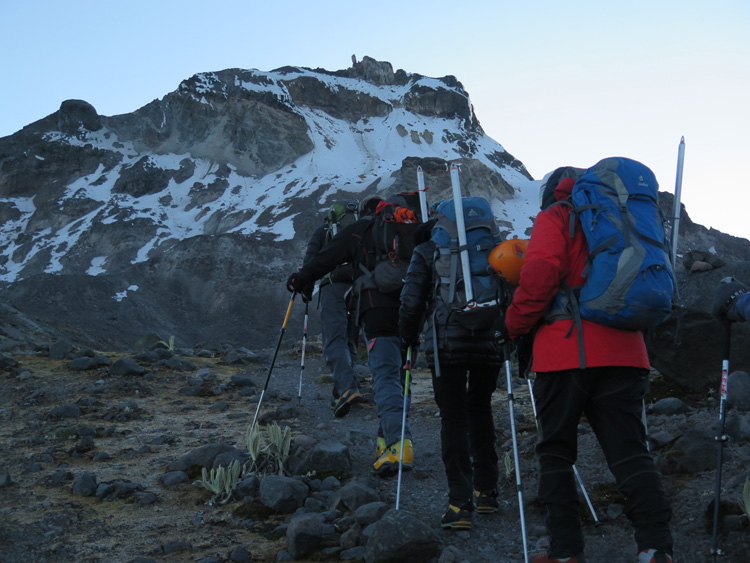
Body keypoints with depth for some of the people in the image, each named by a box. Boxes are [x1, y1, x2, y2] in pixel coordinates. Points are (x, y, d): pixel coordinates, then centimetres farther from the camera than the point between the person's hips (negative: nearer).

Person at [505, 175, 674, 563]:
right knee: (630, 452, 3)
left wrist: (517, 323, -1)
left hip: (565, 352, -4)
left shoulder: (555, 218, 5)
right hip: (624, 353, 5)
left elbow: (541, 272, -11)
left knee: (556, 452, 7)